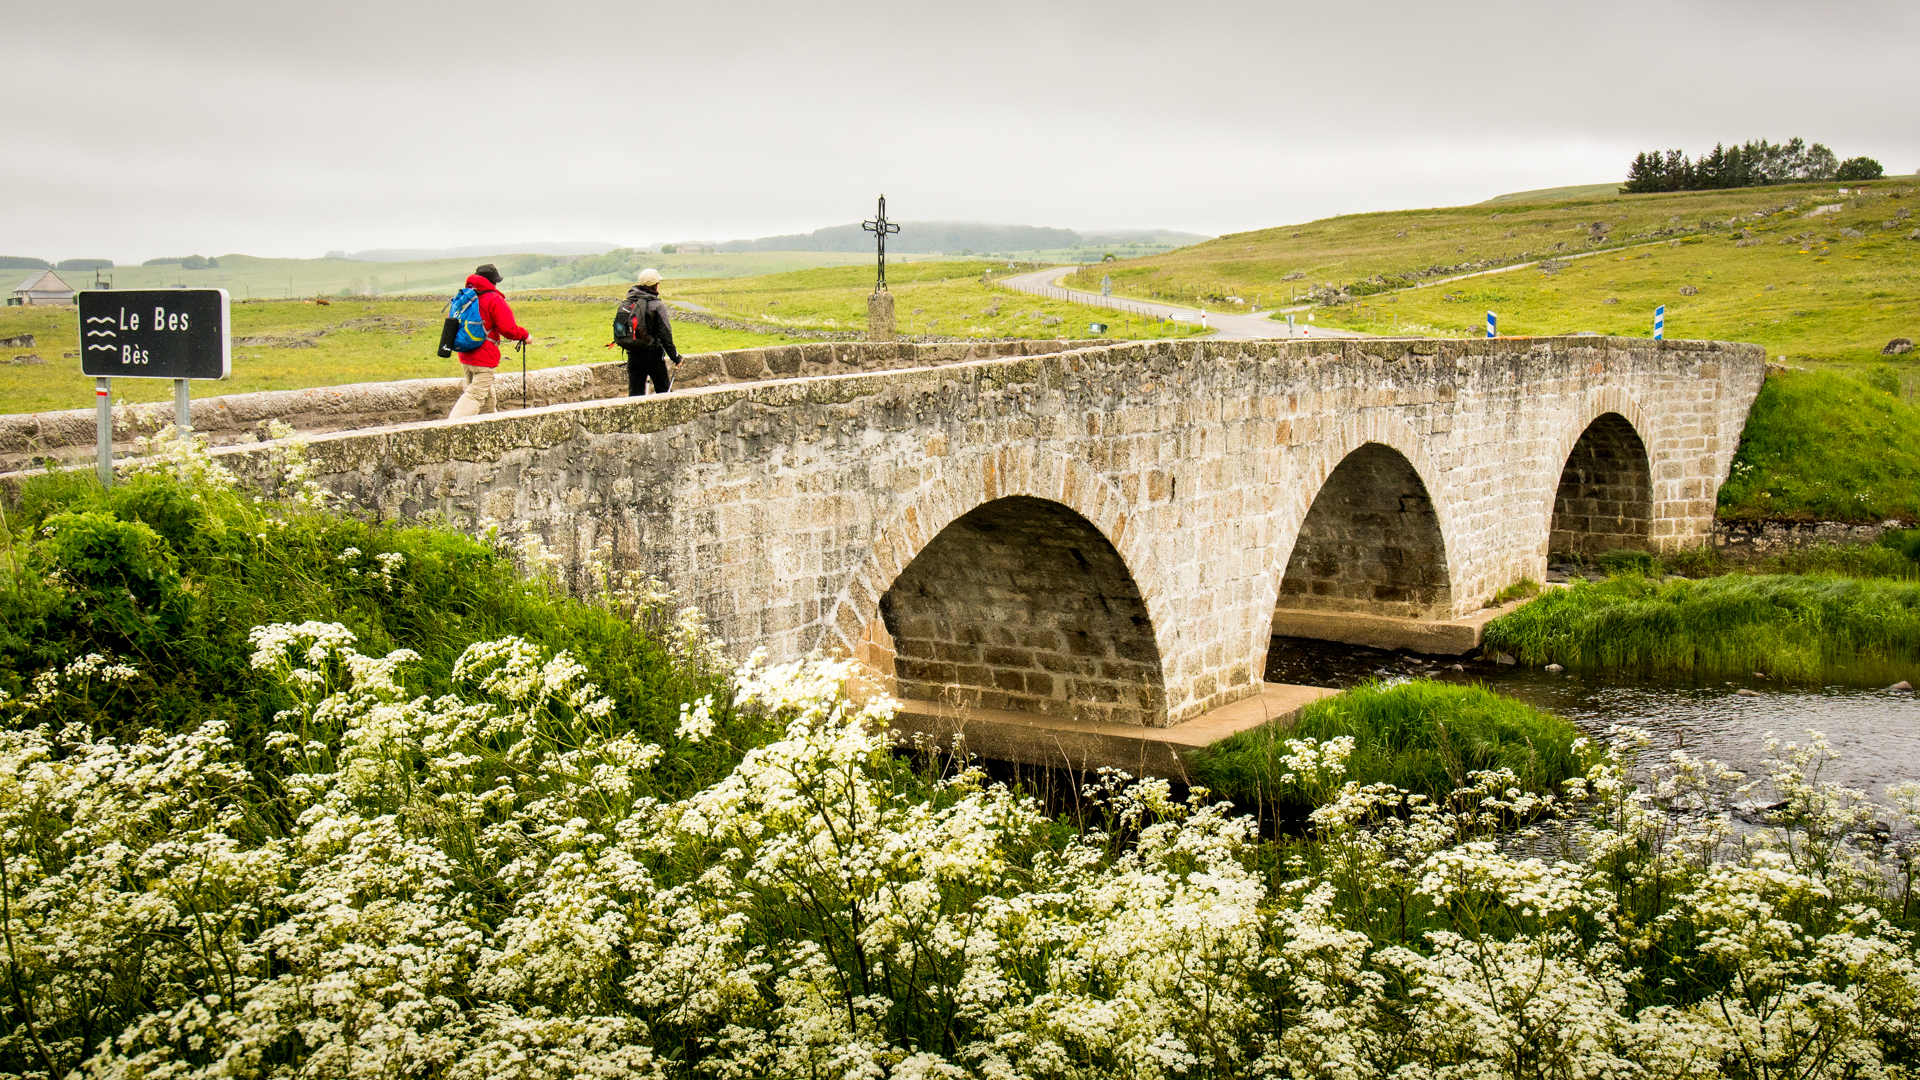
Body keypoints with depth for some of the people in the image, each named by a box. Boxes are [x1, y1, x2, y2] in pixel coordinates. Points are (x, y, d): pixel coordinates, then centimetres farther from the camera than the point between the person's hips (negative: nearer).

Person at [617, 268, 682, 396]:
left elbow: (616, 331, 13)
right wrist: (675, 356, -4)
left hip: (632, 356, 5)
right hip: (652, 355, -5)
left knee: (634, 394, 5)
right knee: (663, 391, 11)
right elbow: (665, 334, -13)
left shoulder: (625, 304, 7)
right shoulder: (656, 306, -11)